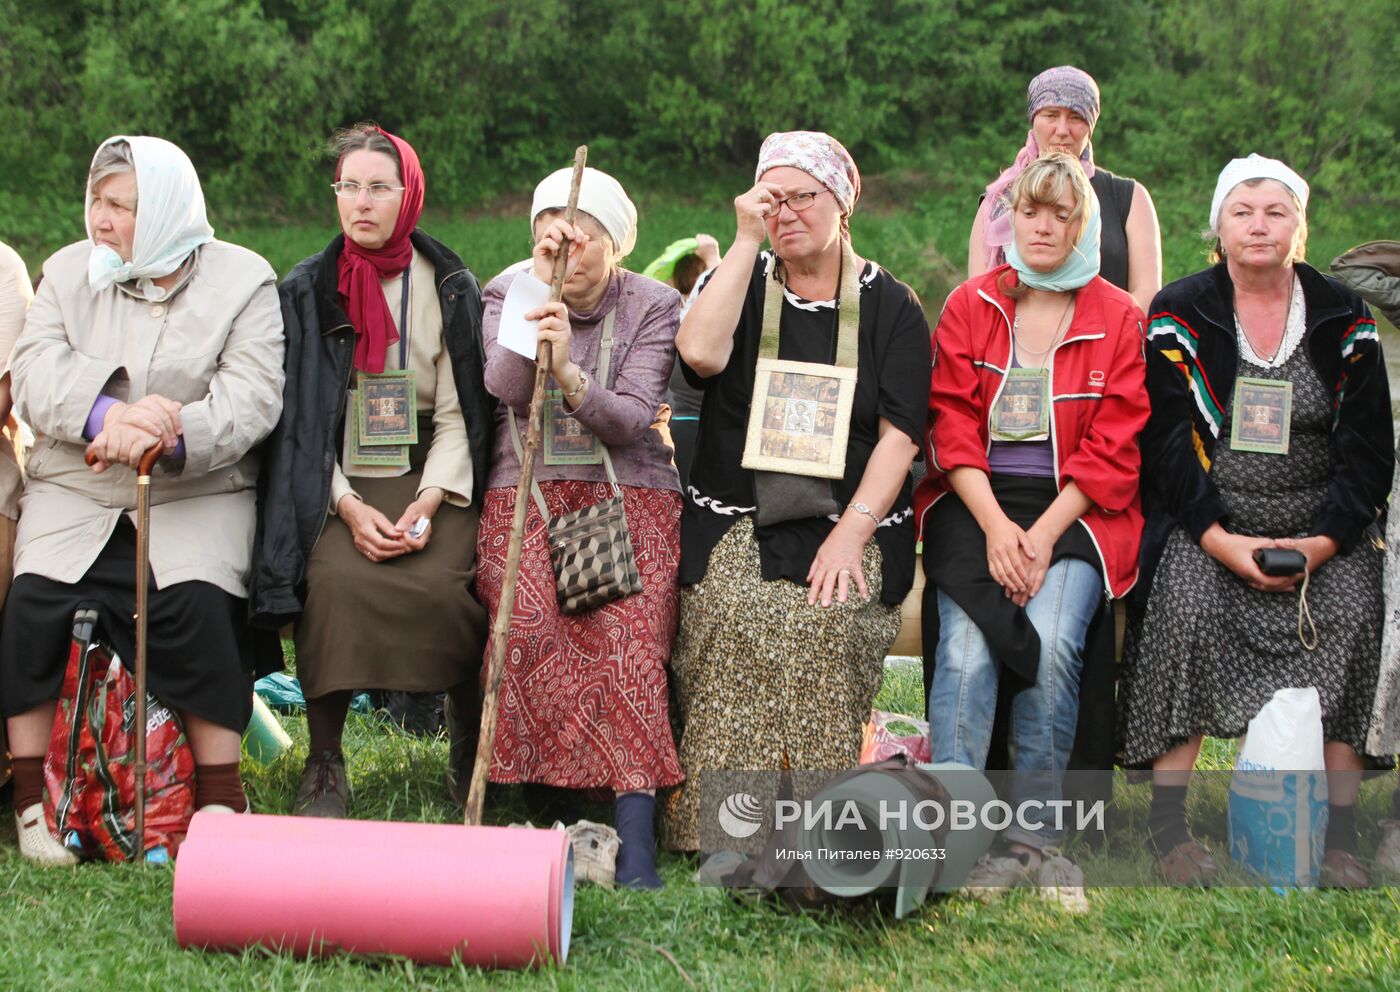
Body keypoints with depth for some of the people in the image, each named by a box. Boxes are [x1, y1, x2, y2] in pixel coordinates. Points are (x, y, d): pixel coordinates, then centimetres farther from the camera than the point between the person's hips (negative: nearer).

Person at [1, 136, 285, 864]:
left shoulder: (243, 280, 0)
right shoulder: (68, 271, 9)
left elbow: (251, 394, -12)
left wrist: (168, 437, -30)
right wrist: (109, 416, -26)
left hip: (197, 497, -2)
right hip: (73, 494, 3)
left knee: (199, 605, -27)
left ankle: (220, 797, -15)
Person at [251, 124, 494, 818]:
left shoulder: (450, 288, 6)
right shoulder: (306, 290, 7)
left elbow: (459, 414, 3)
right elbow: (299, 418, 3)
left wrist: (427, 504, -13)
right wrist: (349, 507, -12)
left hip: (433, 479, 0)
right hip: (338, 482, 0)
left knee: (442, 585, -27)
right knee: (333, 579, -29)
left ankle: (472, 757, -5)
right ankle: (324, 766, -15)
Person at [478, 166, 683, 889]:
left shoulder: (652, 306, 4)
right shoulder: (507, 293, 9)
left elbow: (631, 419, -9)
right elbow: (503, 386, -10)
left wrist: (569, 373, -28)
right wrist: (539, 292, -19)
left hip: (627, 496, -1)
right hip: (523, 495, 1)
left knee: (628, 638, -25)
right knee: (531, 629, -27)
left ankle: (636, 841, -27)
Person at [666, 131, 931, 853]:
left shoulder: (890, 306, 8)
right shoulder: (741, 283, 13)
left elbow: (901, 433, 0)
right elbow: (700, 352, -11)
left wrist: (851, 534, -13)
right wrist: (748, 241, -7)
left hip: (851, 525, -1)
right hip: (733, 524, 1)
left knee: (823, 627, -29)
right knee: (731, 619, -28)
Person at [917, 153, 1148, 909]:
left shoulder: (1118, 319, 7)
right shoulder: (970, 306, 11)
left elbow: (1113, 449, 1)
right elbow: (952, 424, 3)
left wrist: (1043, 535, -12)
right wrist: (995, 527, -12)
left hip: (1075, 511, -1)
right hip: (975, 504, 1)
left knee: (1051, 643, -27)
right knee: (966, 649, -25)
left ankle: (1036, 840, -16)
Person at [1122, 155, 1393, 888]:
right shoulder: (1179, 314, 2)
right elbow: (1165, 441, -4)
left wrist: (1322, 542, -11)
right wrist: (1222, 540, -16)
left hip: (1321, 532, 2)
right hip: (1206, 529, -1)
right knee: (1187, 607, -30)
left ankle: (1338, 835, -20)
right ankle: (1168, 823, -23)